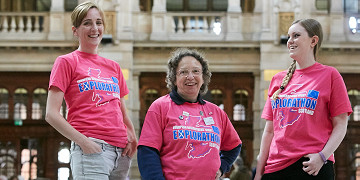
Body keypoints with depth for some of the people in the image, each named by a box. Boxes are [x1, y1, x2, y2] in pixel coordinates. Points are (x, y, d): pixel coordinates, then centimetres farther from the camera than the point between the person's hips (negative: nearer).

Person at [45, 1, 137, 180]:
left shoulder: (113, 67, 21)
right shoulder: (66, 62, 5)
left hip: (121, 151, 6)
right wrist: (84, 142, -14)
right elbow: (51, 114, -4)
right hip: (91, 150, -6)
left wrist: (132, 138, 5)